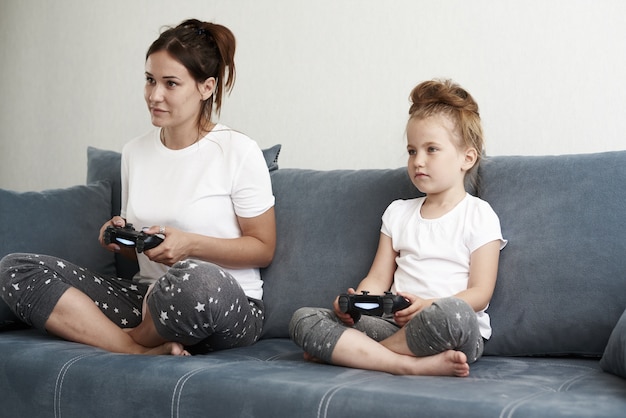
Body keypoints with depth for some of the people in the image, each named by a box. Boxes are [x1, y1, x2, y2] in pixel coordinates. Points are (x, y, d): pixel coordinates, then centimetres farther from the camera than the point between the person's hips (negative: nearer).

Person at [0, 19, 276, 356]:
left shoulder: (238, 151, -6)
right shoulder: (134, 152, 11)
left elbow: (264, 248, -2)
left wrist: (189, 244, -15)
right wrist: (120, 236, -2)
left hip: (227, 306, -5)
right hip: (145, 297, 6)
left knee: (197, 279, -44)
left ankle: (134, 338, -8)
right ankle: (142, 352, -21)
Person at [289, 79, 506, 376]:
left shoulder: (479, 216, 5)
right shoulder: (398, 213, 21)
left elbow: (480, 293, -4)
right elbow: (378, 279, 16)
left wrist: (429, 306, -23)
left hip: (457, 332, -4)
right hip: (396, 325, 5)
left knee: (453, 313, -42)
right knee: (303, 318, -16)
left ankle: (347, 351, -23)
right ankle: (412, 365, -30)